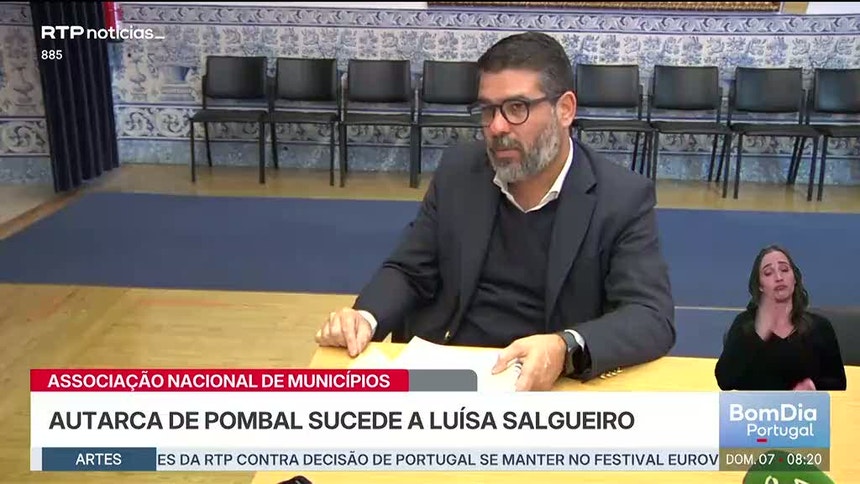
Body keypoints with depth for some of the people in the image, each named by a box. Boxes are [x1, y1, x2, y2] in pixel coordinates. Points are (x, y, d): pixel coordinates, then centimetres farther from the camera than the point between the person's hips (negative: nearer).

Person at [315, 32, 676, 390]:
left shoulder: (624, 200, -7)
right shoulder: (458, 171, 3)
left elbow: (653, 318, -14)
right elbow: (408, 273, 8)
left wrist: (565, 349, -33)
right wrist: (365, 318, -13)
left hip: (548, 383, -2)